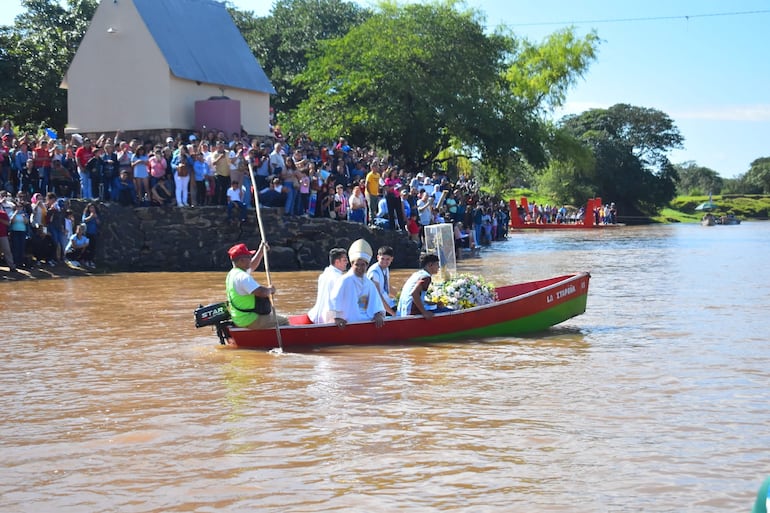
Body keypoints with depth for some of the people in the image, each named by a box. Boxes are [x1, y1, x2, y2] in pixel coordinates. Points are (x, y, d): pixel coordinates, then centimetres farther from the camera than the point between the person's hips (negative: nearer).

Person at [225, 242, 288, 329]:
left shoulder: (232, 273, 11)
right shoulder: (243, 277, -22)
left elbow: (252, 266, 28)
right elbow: (262, 292, -31)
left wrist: (261, 250, 23)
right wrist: (270, 289, -10)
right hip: (249, 321, -11)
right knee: (284, 322, -7)